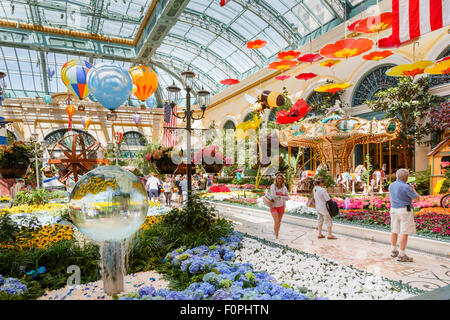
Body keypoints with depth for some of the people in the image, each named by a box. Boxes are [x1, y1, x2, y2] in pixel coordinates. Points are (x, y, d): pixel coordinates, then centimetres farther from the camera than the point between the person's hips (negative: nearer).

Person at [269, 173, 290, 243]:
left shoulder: (284, 187, -3)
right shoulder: (273, 186, -12)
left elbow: (287, 197, -1)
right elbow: (273, 196, -20)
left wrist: (279, 196, -15)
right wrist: (282, 196, -11)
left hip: (281, 206, 4)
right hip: (274, 206, -3)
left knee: (279, 222, 12)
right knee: (276, 222, -12)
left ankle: (276, 234, 32)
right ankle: (276, 238, 0)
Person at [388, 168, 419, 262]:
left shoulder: (391, 185, 6)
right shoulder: (406, 187, -17)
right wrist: (413, 189, 8)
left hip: (394, 210, 8)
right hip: (405, 211, -7)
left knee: (394, 231, 16)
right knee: (404, 233, -4)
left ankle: (394, 251, 28)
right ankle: (401, 255, -2)